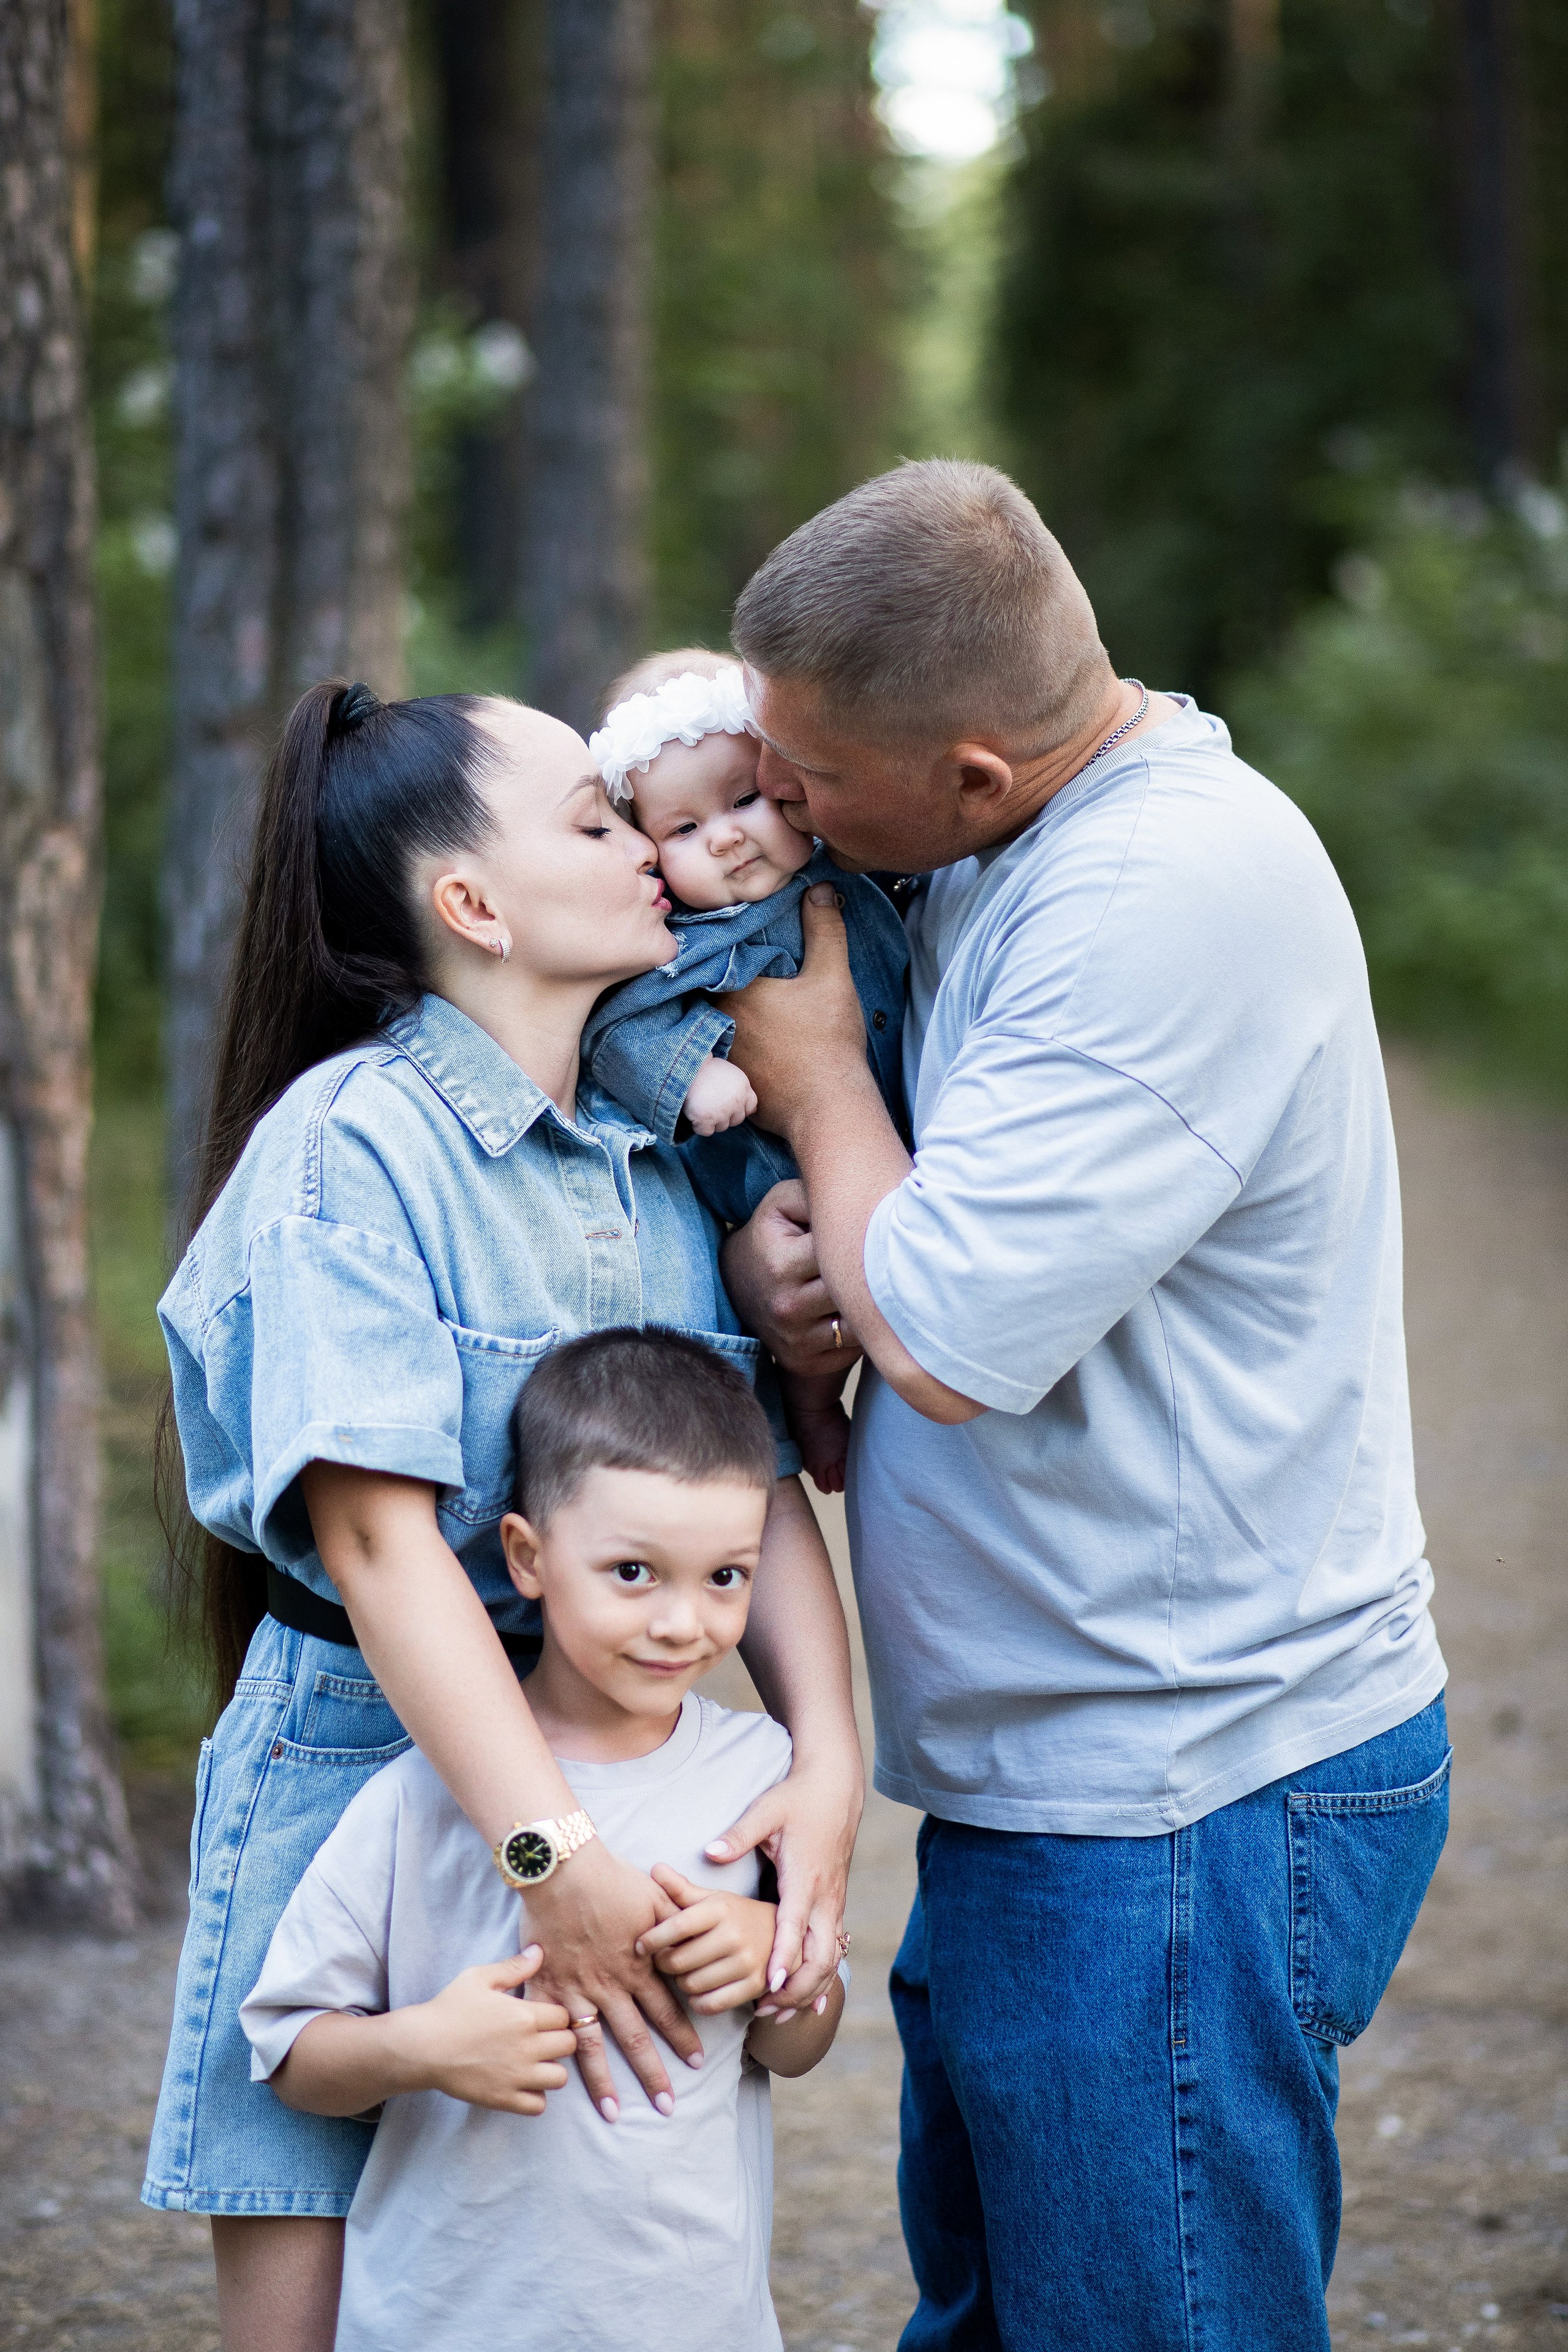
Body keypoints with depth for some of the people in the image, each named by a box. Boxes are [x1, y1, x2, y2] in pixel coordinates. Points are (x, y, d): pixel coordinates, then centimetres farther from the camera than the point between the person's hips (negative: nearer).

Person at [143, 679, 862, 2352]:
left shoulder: (661, 1159, 6)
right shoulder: (353, 1143, -13)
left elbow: (761, 1485, 0)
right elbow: (377, 1537, -21)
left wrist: (827, 1761, -17)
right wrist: (553, 1851, -30)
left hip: (620, 1760, 6)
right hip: (367, 1758, -5)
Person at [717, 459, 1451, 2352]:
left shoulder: (1178, 888, -22)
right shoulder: (989, 866, 8)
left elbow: (944, 1335, -25)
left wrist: (813, 1072, -8)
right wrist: (770, 1234, -6)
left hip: (1187, 1812, -10)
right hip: (1048, 1779, 10)